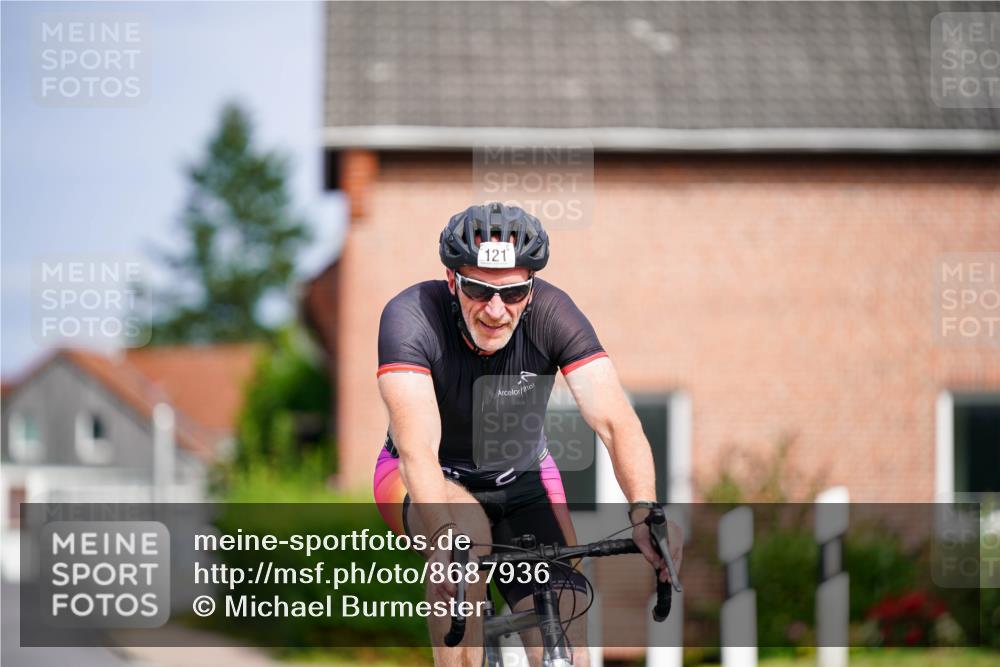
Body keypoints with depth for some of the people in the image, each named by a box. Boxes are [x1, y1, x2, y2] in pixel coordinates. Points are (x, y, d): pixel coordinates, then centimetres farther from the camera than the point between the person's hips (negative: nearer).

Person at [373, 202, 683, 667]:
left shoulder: (552, 313, -24)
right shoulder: (412, 316, -30)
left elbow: (616, 422, -34)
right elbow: (417, 447, -41)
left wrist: (645, 511, -52)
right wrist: (444, 535, -59)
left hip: (521, 479, 2)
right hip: (434, 483, -2)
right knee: (468, 528, -36)